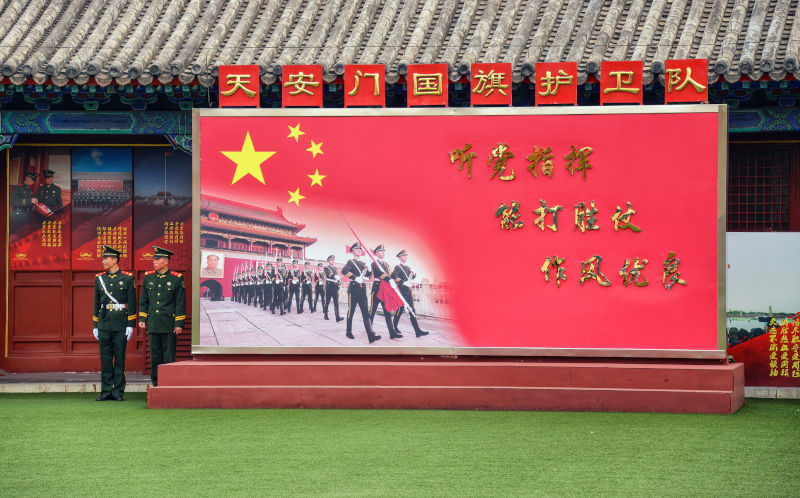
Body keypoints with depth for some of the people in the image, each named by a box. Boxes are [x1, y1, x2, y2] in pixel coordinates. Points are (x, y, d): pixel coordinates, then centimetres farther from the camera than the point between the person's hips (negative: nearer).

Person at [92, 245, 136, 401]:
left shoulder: (127, 278, -1)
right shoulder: (99, 278, 10)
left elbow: (132, 303, -2)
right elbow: (96, 303, 13)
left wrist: (130, 325, -7)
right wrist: (95, 325, 10)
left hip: (121, 323, -3)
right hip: (104, 322, 3)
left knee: (120, 357, 0)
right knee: (105, 358, 3)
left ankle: (118, 392, 4)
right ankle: (106, 392, 7)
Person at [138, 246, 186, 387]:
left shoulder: (177, 279, -3)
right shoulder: (148, 277, 9)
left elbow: (181, 303, -3)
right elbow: (144, 301, 15)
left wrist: (179, 324, -7)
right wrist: (142, 319, 8)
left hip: (169, 325, -4)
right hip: (153, 325, 4)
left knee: (169, 357, -3)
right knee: (155, 357, 6)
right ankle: (156, 385, 12)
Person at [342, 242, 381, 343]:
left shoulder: (363, 263, 19)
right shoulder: (350, 262, 0)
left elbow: (368, 276, 19)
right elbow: (344, 271, -19)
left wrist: (368, 270, -3)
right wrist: (356, 278, -24)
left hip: (362, 289, 5)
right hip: (353, 288, -5)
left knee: (365, 312, -4)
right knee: (351, 311, 4)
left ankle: (371, 335, -14)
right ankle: (349, 332, 19)